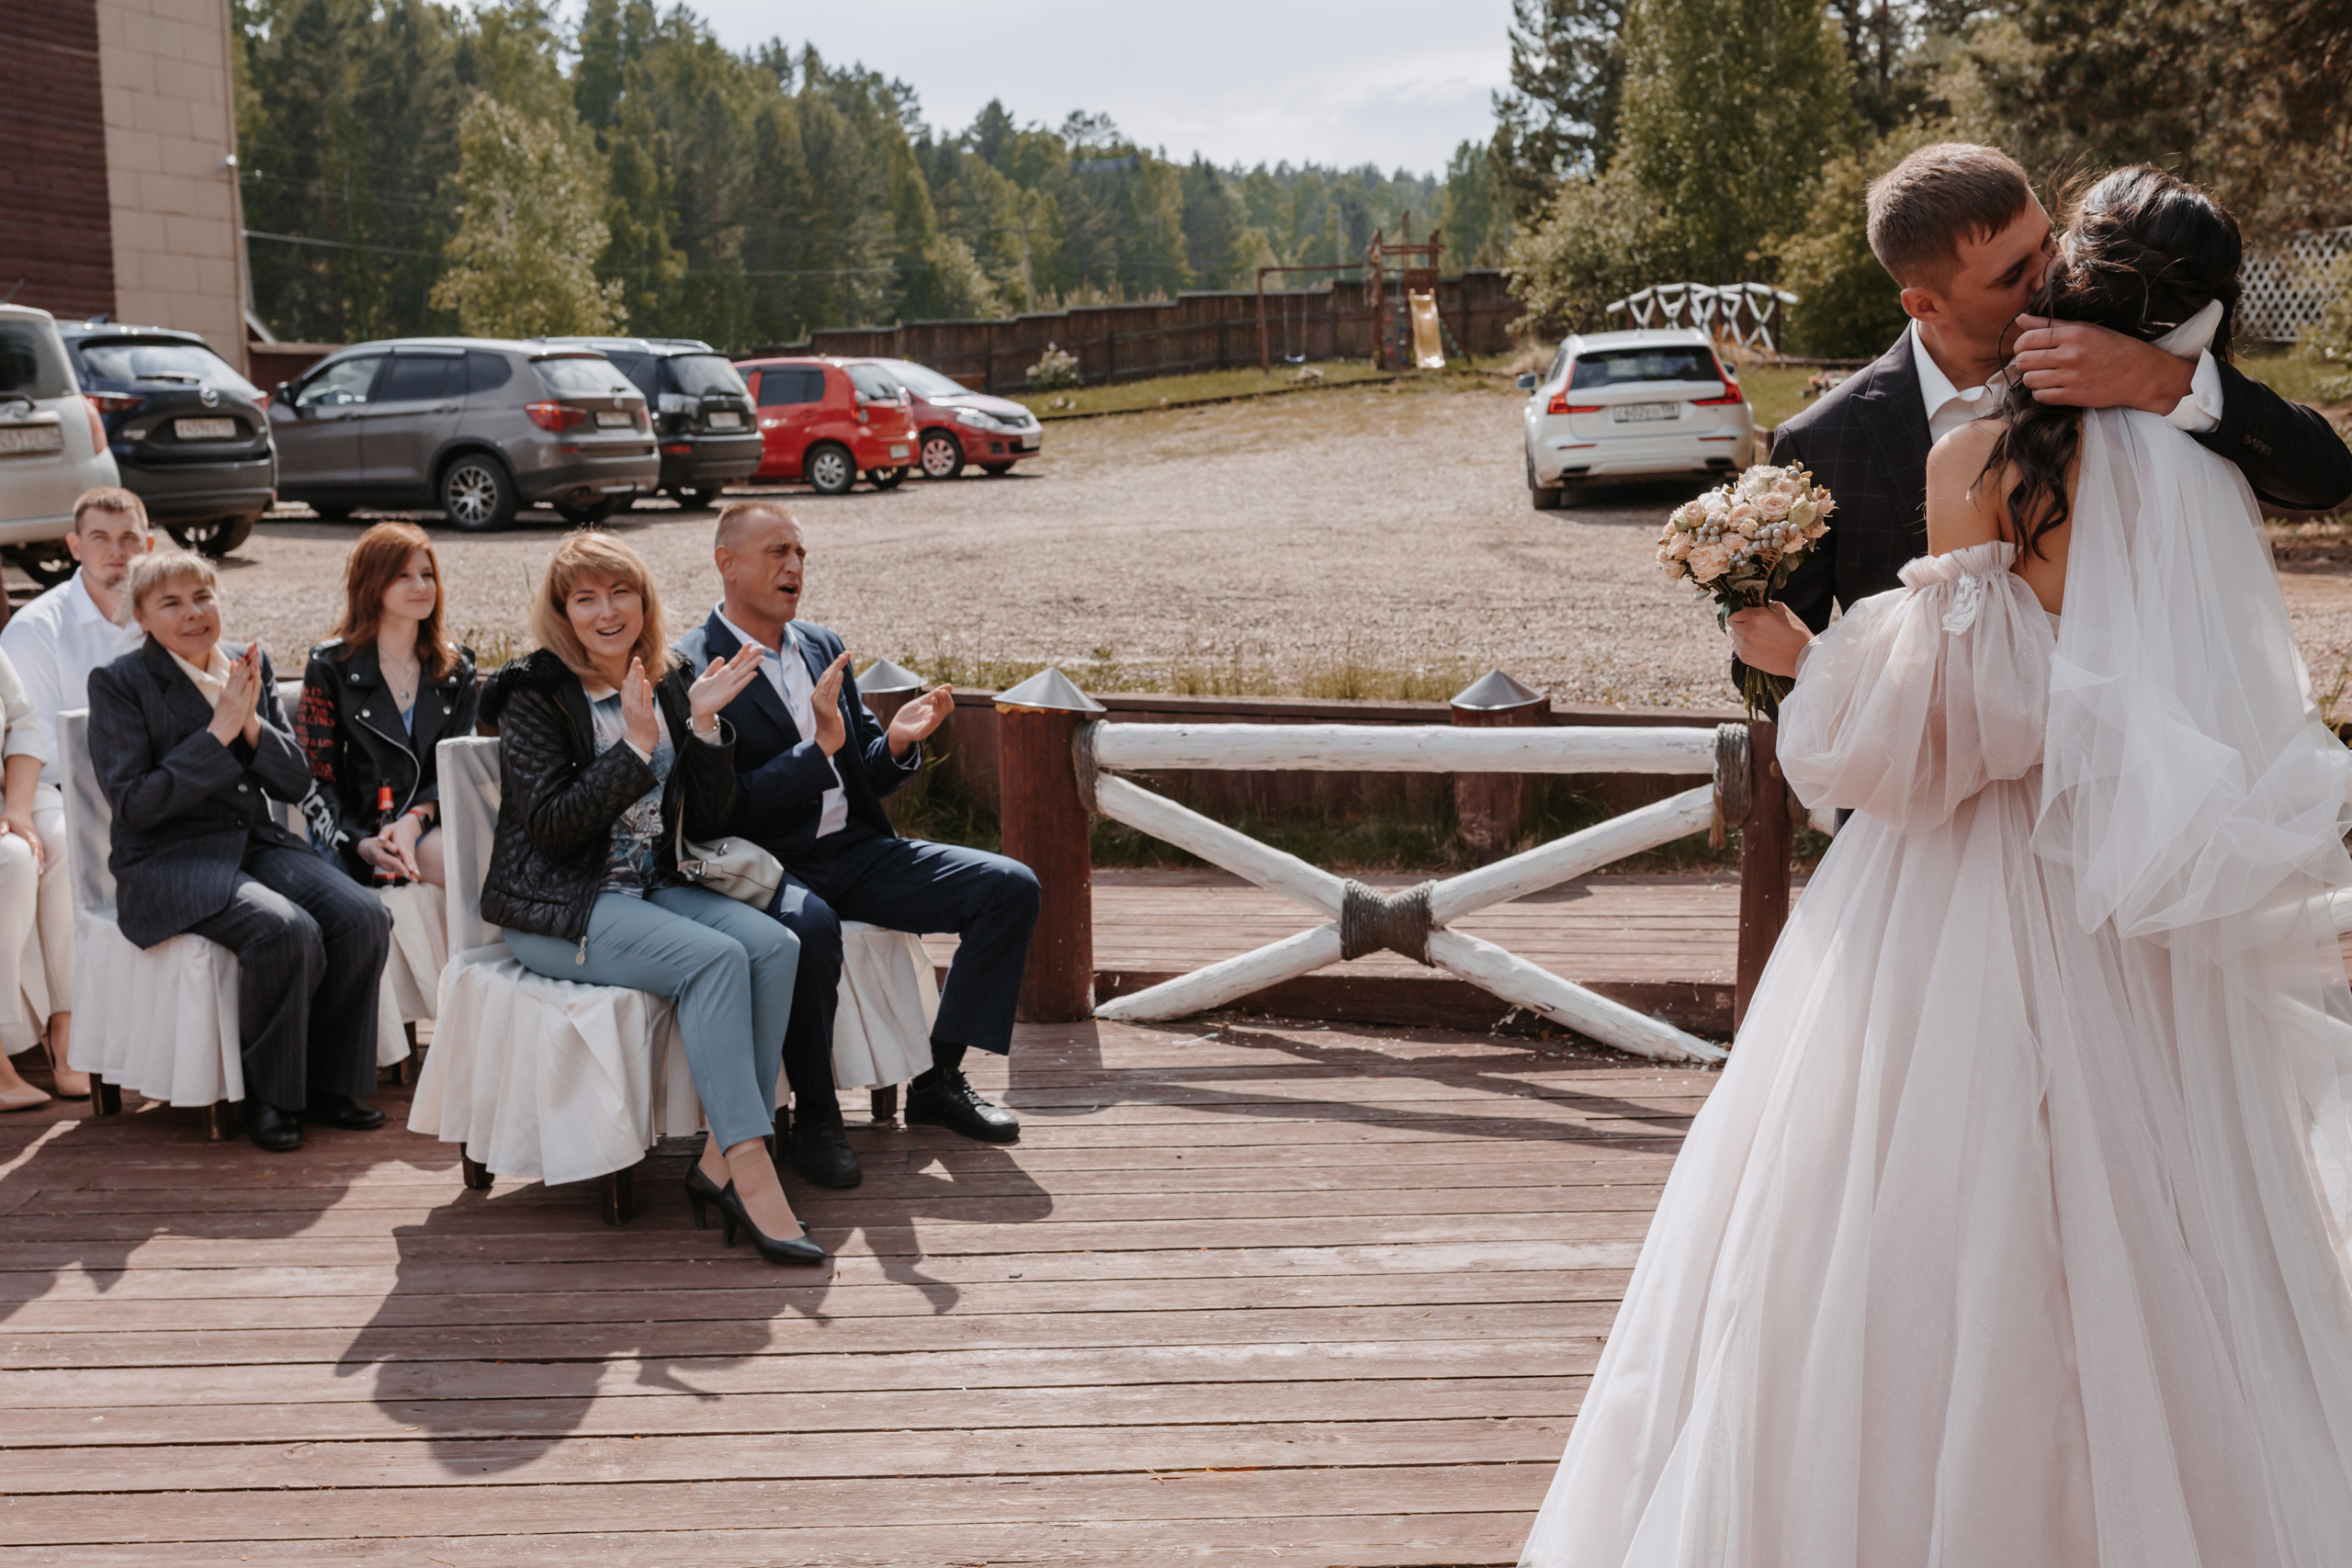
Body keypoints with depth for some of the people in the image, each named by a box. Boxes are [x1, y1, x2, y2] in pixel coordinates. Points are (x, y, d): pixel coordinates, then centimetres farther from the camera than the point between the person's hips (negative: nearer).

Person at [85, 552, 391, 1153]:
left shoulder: (252, 665, 11)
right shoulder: (119, 683, -3)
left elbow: (296, 784, 9)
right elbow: (133, 803, -13)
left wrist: (252, 725, -10)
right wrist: (218, 733, -17)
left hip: (260, 842, 5)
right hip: (170, 859, -5)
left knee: (363, 918, -21)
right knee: (287, 931, -32)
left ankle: (328, 1082, -3)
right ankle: (270, 1095, -11)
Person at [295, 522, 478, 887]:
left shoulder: (455, 668, 15)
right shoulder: (330, 667, 3)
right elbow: (314, 778, -1)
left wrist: (416, 819, -14)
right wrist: (360, 843, -19)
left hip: (430, 824, 4)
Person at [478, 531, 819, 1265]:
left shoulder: (669, 684, 10)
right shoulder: (535, 693, -6)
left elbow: (708, 821, 7)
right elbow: (551, 827, -16)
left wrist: (703, 722, -6)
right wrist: (637, 745, -20)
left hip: (650, 889, 6)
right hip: (557, 909, -6)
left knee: (775, 945, -20)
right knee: (716, 957, -29)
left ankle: (721, 1158, -21)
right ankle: (750, 1172, -30)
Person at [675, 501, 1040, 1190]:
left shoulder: (823, 647, 14)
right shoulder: (690, 668, -8)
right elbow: (729, 810, -16)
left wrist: (898, 741, -5)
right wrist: (820, 746, -25)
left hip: (856, 852, 7)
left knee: (1011, 887, -7)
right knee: (808, 924, -41)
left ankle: (940, 1080, 1)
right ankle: (815, 1115, -20)